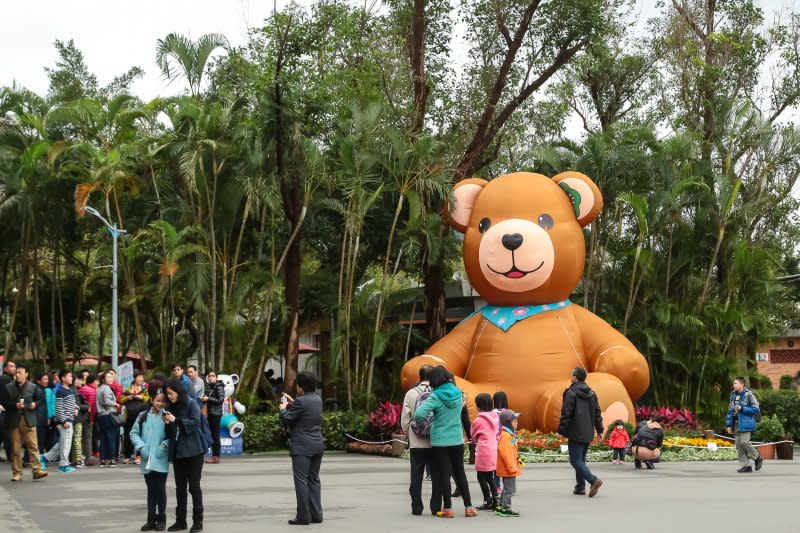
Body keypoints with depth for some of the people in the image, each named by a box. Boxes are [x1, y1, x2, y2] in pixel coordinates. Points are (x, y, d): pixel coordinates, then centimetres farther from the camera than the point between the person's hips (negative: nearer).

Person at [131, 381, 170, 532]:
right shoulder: (143, 415, 3)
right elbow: (134, 433, 5)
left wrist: (165, 445, -19)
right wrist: (141, 447, -8)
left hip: (161, 460, -3)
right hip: (147, 460, 3)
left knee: (160, 489, 3)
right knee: (150, 489, 11)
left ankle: (161, 519, 14)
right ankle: (151, 519, 18)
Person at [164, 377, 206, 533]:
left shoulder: (191, 404, -6)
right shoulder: (171, 407, 11)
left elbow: (195, 423, -17)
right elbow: (171, 431, 17)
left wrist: (176, 420, -22)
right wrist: (167, 423, -4)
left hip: (193, 450, -6)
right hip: (177, 451, 6)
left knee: (194, 486, -2)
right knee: (180, 487, 9)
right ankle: (180, 520, 16)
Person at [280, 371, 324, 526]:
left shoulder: (300, 401, -15)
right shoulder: (317, 399, 10)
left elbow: (286, 419, -9)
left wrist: (283, 408, 9)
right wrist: (292, 402, 23)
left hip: (302, 448, -8)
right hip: (317, 445, 8)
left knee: (301, 480, -4)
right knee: (314, 480, 12)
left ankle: (303, 516, -5)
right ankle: (316, 514, 12)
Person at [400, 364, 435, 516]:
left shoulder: (411, 393, -3)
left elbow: (404, 419, -1)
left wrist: (407, 433, 16)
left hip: (416, 444, 1)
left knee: (416, 477, 8)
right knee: (436, 477, 8)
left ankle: (416, 507, 9)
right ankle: (435, 507, 8)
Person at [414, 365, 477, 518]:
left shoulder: (436, 397, -15)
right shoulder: (457, 393, -1)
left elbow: (419, 414, -25)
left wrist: (422, 423, -6)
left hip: (440, 441, -4)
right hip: (457, 439, 4)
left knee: (444, 474, 4)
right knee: (460, 472, 14)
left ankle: (447, 508, 8)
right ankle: (468, 507, 15)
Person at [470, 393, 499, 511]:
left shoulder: (479, 420, -12)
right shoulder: (495, 417, 5)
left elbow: (473, 435, 2)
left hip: (483, 451, -7)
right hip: (494, 450, 7)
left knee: (482, 477, 3)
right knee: (490, 477, 16)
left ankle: (487, 502, 3)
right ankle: (494, 500, 16)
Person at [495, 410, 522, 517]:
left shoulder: (509, 435, 15)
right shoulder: (505, 436, -19)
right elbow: (506, 454, -24)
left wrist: (514, 467, 21)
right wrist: (512, 468, -24)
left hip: (509, 469, 11)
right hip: (508, 469, -11)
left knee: (507, 488, 18)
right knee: (509, 489, -6)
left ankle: (501, 507, 24)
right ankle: (505, 508, -2)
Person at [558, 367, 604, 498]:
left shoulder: (571, 393, -13)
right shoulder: (591, 393, 10)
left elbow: (566, 414, -14)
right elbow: (597, 413, 13)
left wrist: (561, 431, -8)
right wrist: (599, 430, 18)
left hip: (575, 434, -7)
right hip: (588, 434, 7)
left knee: (576, 460, -4)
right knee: (581, 459, 16)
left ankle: (593, 480, -21)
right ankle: (580, 487, 16)